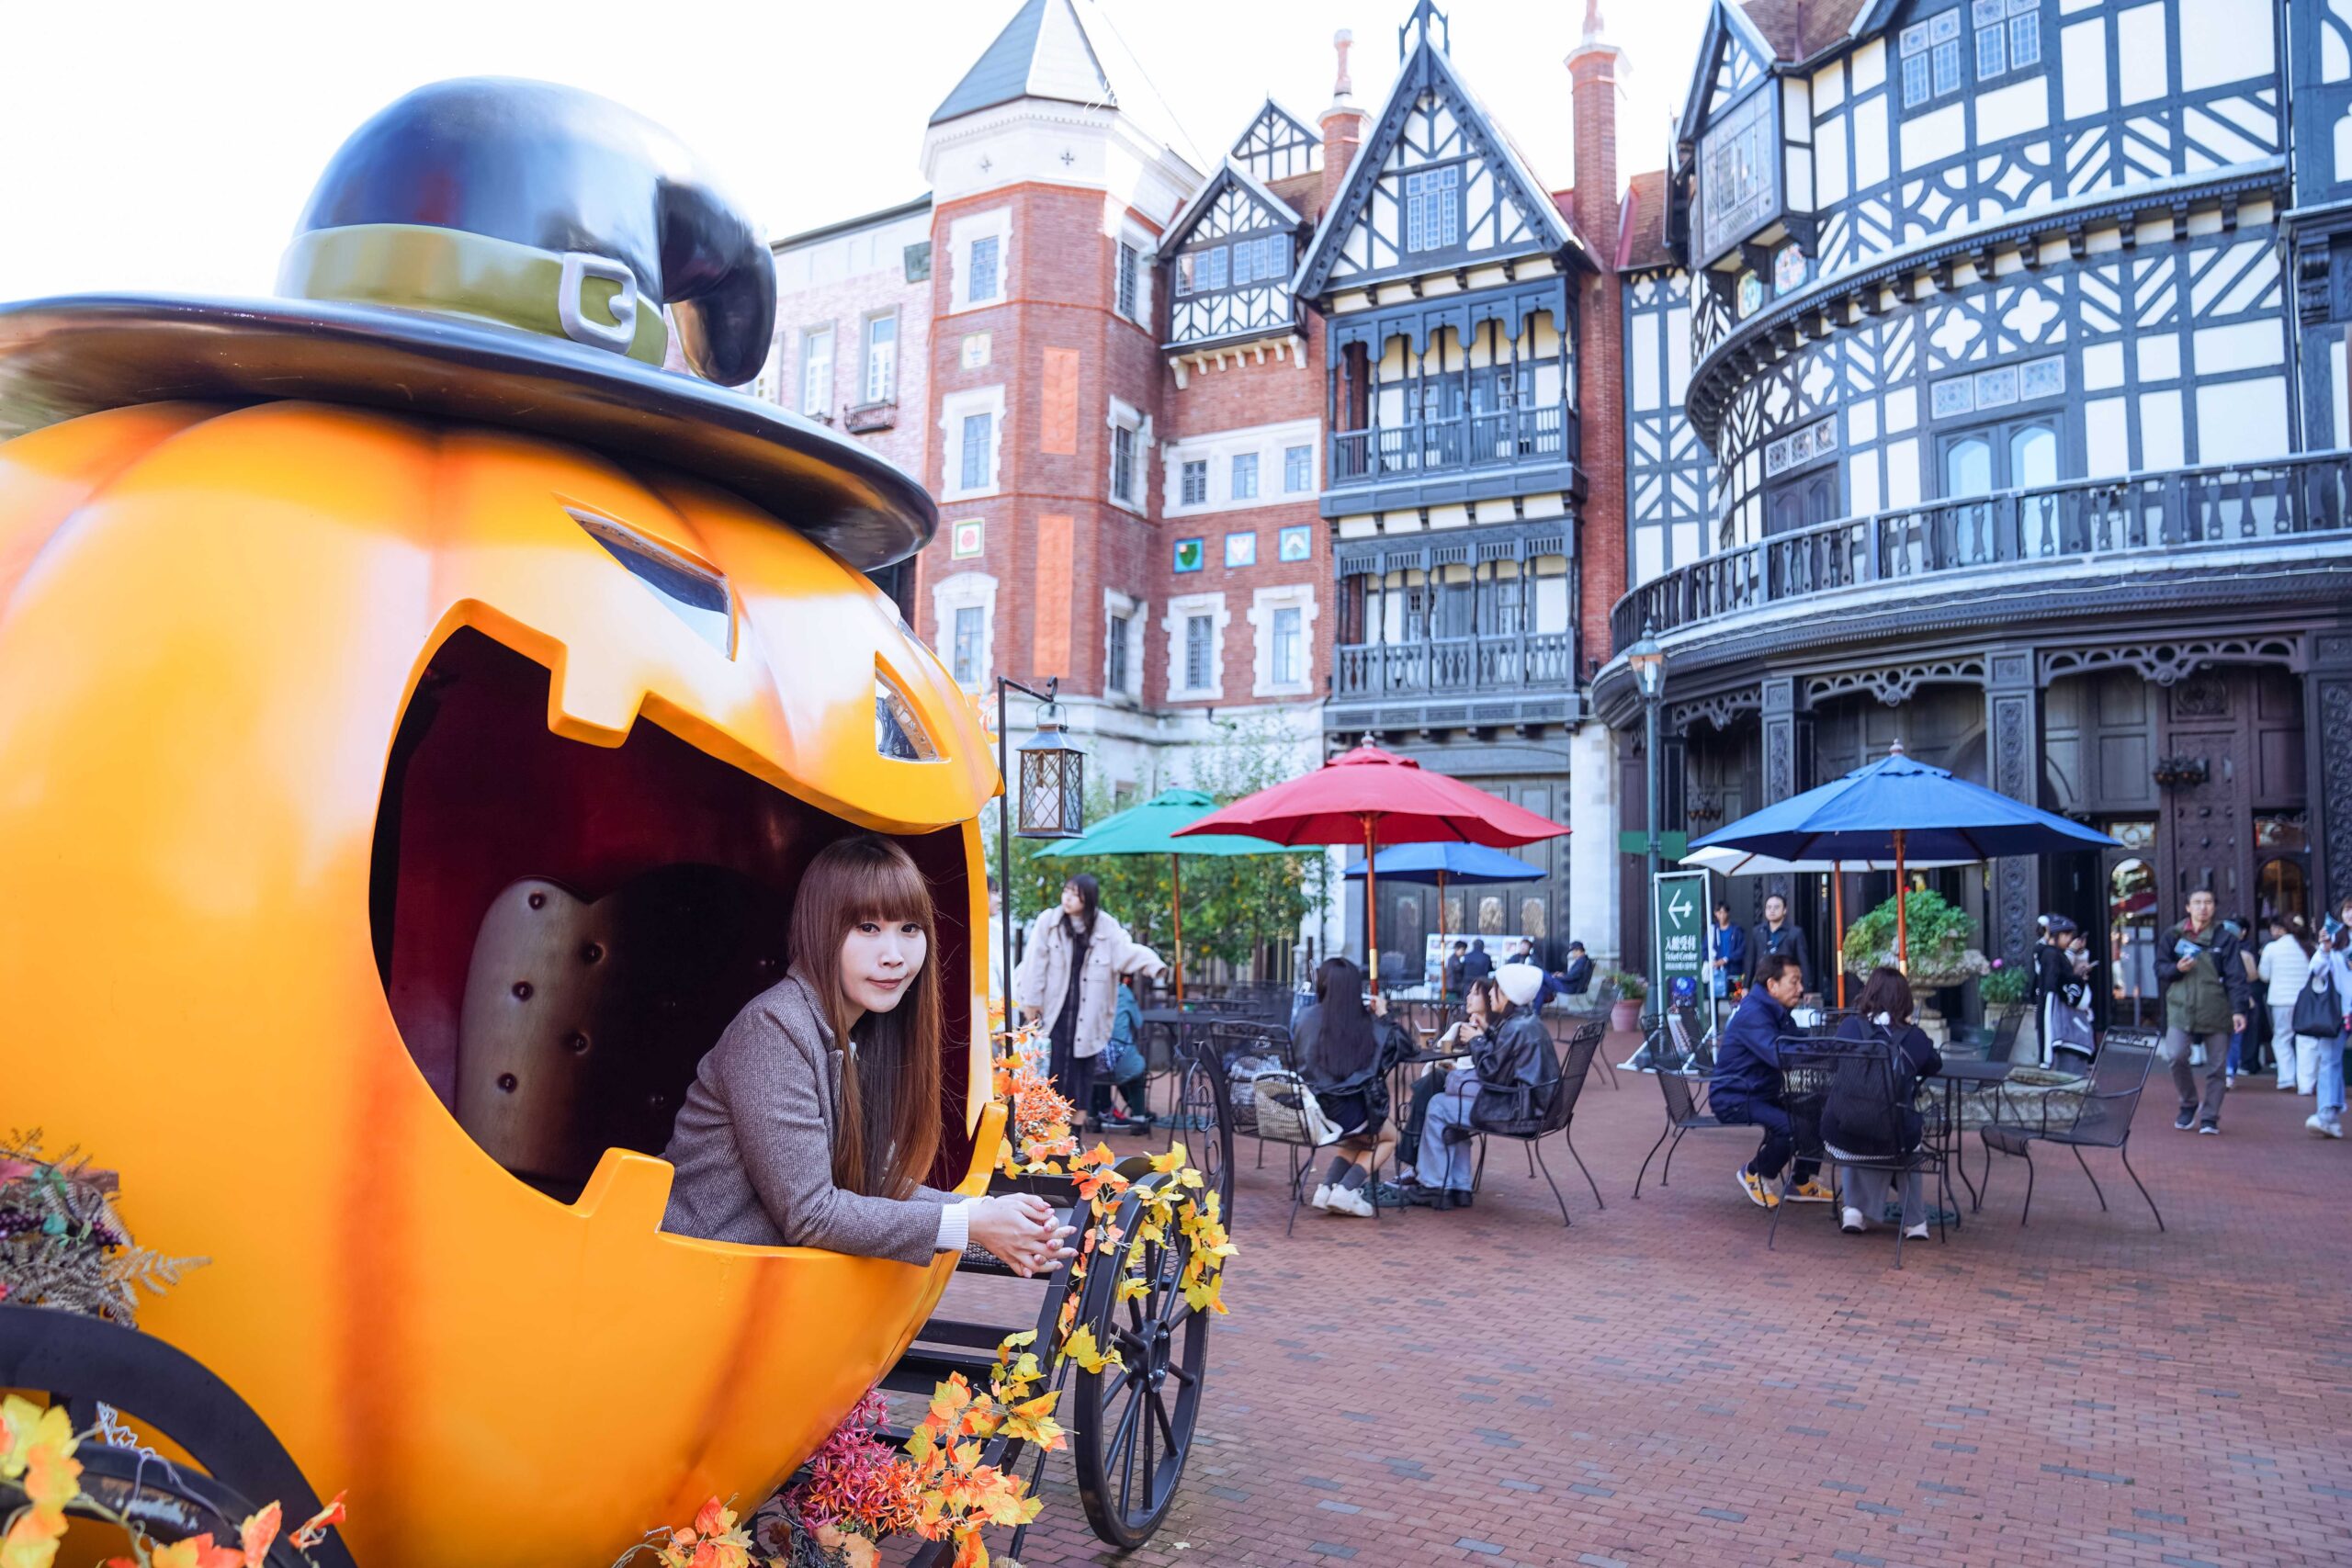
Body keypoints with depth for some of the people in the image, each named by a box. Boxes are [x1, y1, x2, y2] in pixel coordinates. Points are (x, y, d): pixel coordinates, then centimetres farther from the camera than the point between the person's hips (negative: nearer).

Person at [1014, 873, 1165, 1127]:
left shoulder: (1106, 927, -2)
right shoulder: (1048, 921, -4)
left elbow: (1128, 951, -12)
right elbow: (1035, 963, -4)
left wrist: (1153, 963, -32)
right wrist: (1031, 1001, -5)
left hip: (1086, 1013, 1)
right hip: (1054, 1009, -1)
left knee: (1082, 1067, 6)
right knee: (1053, 1066, -1)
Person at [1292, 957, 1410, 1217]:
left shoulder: (1308, 1018, -1)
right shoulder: (1366, 1023, -4)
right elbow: (1403, 1045, 6)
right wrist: (1383, 1016, 18)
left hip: (1306, 1109, 4)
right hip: (1347, 1111, -4)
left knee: (1358, 1138, 33)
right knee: (1388, 1137, 27)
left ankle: (1327, 1188, 12)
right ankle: (1347, 1189, 6)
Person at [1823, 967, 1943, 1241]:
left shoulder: (1848, 1027, 4)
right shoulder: (1914, 1037, 1)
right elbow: (1935, 1067, 24)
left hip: (1838, 1137, 0)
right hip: (1888, 1141, 0)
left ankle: (1855, 1211, 26)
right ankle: (1914, 1221, 37)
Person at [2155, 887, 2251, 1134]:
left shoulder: (2224, 938, 2)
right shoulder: (2174, 936, 8)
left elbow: (2235, 977, -3)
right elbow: (2160, 967, 12)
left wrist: (2239, 1009, -12)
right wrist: (2176, 969, -10)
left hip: (2216, 1012, 0)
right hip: (2181, 1009, 1)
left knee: (2217, 1066, 2)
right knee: (2175, 1056, -16)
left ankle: (2209, 1117, 14)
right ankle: (2189, 1104, 6)